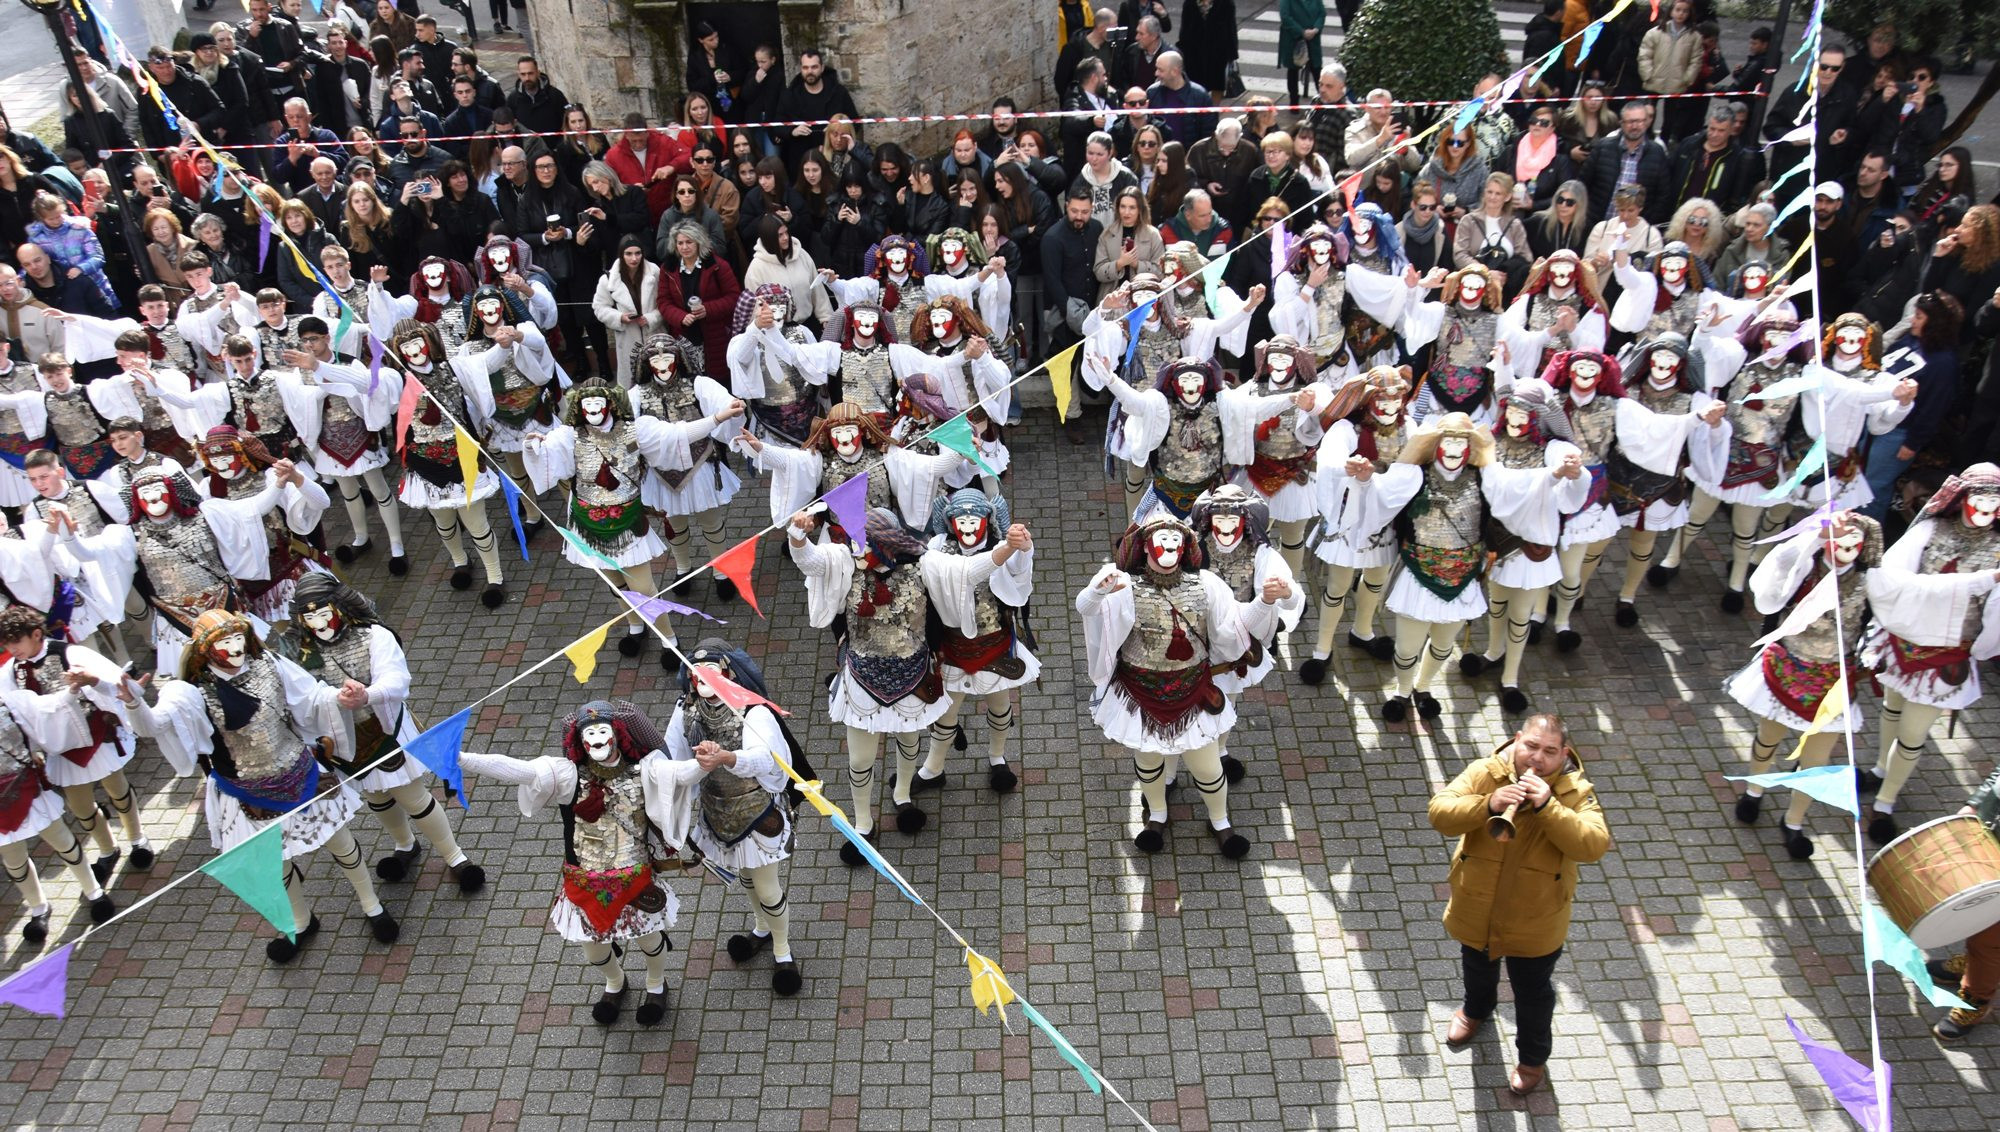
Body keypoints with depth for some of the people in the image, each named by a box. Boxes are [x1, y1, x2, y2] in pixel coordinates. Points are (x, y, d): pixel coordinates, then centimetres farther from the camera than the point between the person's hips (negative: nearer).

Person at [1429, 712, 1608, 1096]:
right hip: (1475, 909, 2)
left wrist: (1547, 806, -41)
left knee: (1532, 993, 20)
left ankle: (1533, 1058, 46)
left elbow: (1594, 845, -32)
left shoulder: (1575, 792, -19)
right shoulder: (1485, 773, -18)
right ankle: (1476, 1010, 64)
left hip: (1535, 923, -2)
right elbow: (1439, 813, -26)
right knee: (1477, 970, 32)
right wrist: (1488, 805, -41)